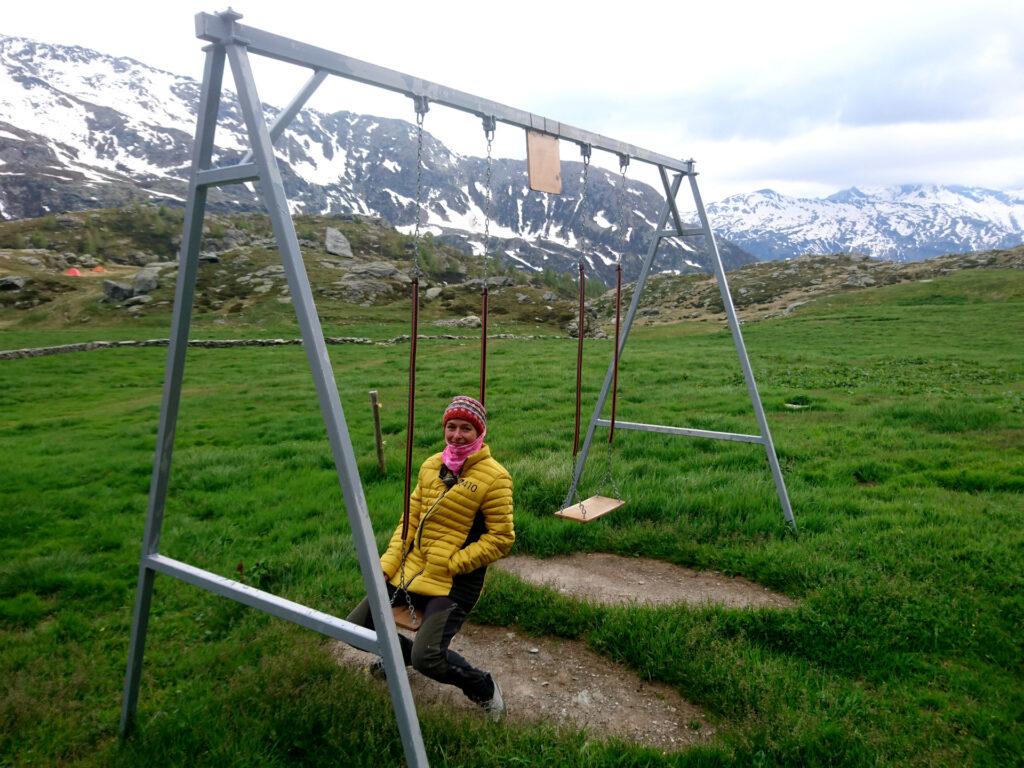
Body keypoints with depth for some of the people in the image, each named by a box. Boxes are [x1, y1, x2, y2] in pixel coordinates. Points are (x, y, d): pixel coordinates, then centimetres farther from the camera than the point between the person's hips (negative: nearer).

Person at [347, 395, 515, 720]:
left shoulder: (494, 477, -12)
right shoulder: (431, 466, 7)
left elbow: (501, 538, -12)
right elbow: (411, 518, 11)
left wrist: (451, 563, -16)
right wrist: (387, 565, 2)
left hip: (454, 582, -6)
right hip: (411, 568, 7)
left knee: (427, 659, -20)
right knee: (354, 628, 7)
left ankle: (484, 689, 11)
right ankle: (401, 653, 39)